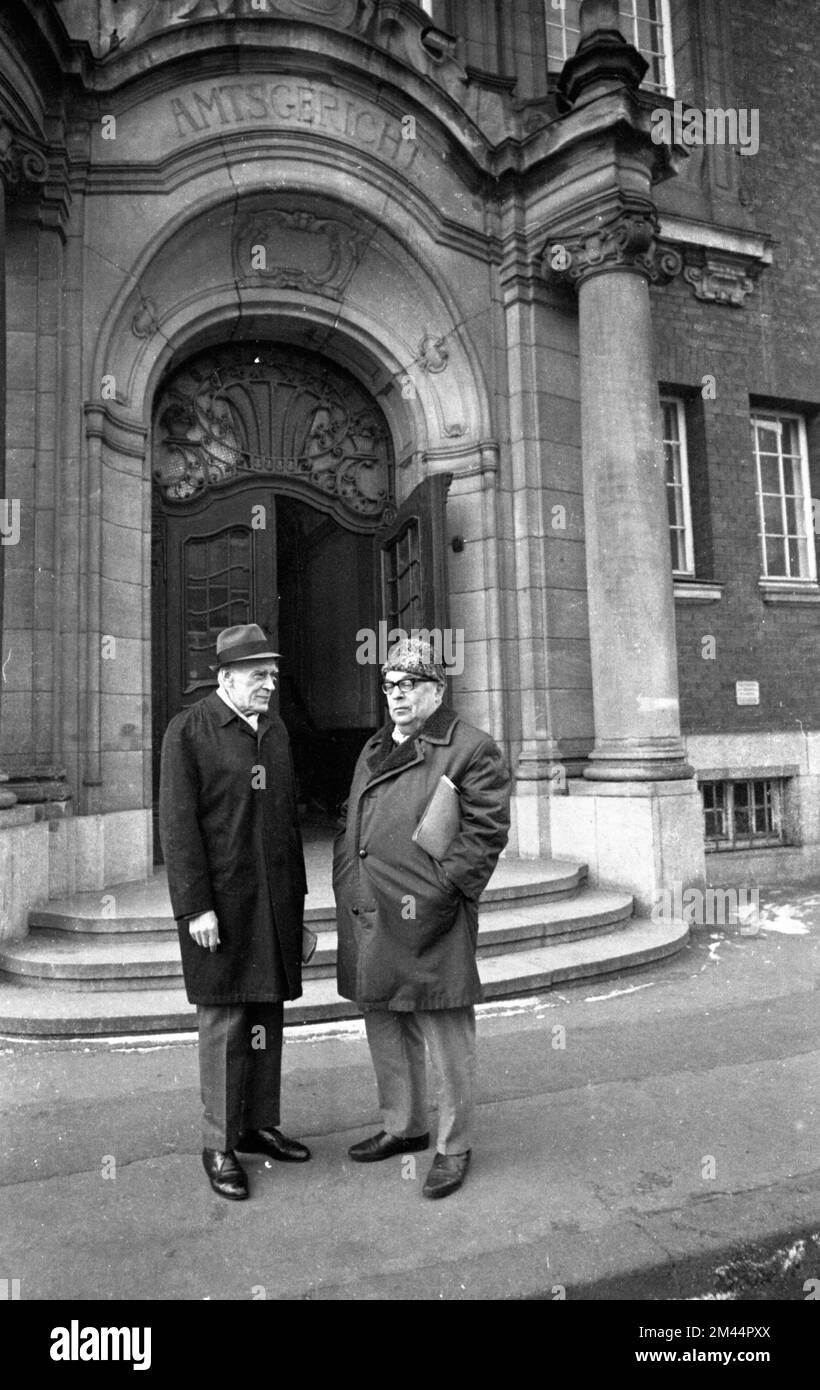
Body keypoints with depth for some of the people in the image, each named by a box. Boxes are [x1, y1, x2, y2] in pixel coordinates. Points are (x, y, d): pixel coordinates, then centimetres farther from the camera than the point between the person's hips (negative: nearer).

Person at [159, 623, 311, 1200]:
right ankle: (219, 1146, 18)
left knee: (268, 1015, 13)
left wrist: (297, 894, 14)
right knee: (225, 1022, 3)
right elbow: (178, 824, -11)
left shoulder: (275, 730, 11)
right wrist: (196, 907, -15)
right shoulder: (188, 731, -7)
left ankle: (260, 1125, 29)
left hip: (276, 902, 6)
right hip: (221, 904, -6)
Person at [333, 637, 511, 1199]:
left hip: (429, 925, -7)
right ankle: (403, 1127, 40)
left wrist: (439, 892, -16)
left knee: (447, 1039, 5)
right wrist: (348, 887, 10)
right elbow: (349, 824, 21)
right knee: (386, 1031, 20)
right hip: (369, 921, 8)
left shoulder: (472, 750, -8)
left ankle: (454, 1147, 24)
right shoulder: (373, 751, 16)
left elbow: (486, 831, -13)